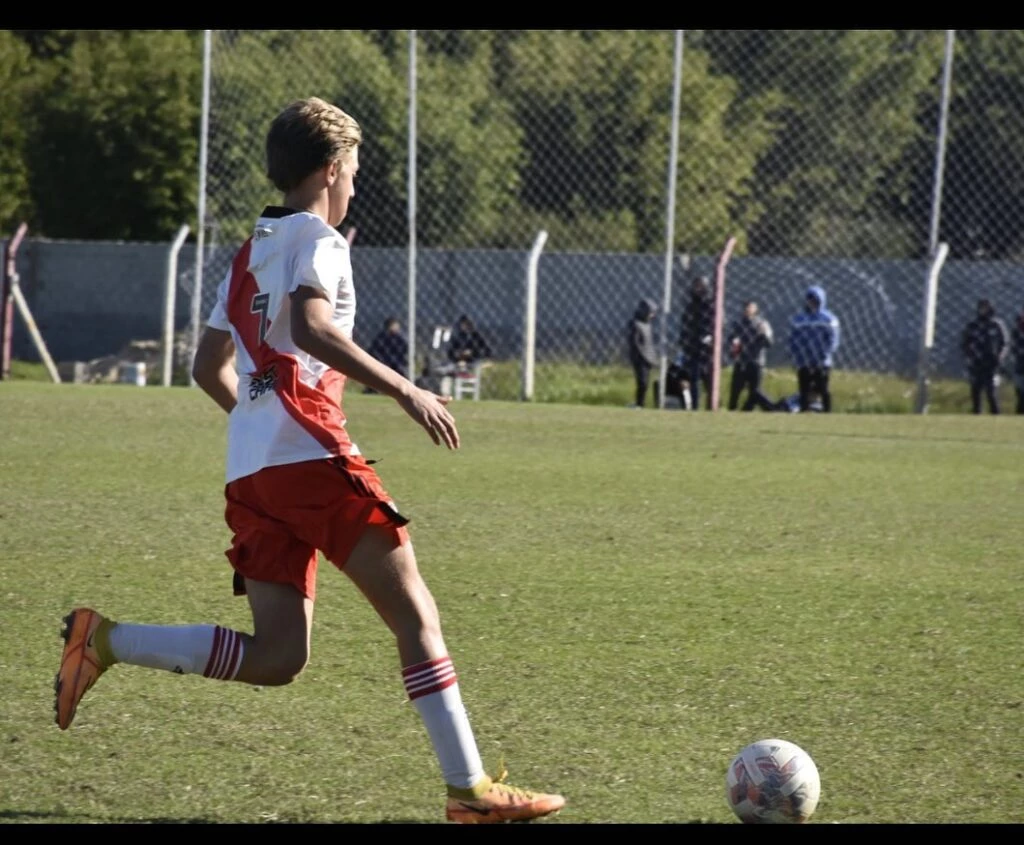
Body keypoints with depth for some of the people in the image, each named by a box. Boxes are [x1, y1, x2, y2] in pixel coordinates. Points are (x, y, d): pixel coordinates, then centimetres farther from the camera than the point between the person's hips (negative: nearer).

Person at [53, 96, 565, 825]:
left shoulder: (249, 255, 24)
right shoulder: (317, 238, -1)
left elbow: (209, 368, 28)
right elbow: (312, 329, -20)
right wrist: (406, 392, -19)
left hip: (250, 473, 8)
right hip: (312, 457, -8)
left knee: (276, 658, 3)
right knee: (416, 614, -5)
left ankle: (105, 641, -6)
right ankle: (470, 789, -9)